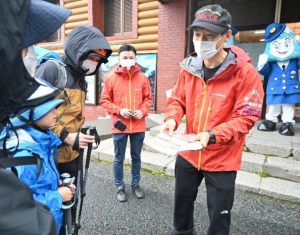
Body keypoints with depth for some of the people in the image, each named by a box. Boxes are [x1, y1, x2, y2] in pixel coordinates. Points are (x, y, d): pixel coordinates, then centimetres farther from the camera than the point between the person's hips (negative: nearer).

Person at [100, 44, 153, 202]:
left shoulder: (142, 78, 0)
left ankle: (136, 184, 36)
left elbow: (148, 98, 7)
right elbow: (104, 101, 0)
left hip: (138, 126, 2)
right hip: (120, 125, -1)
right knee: (119, 159, 11)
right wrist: (119, 110, -15)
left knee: (136, 157, 16)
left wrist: (142, 111, -11)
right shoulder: (111, 79, -3)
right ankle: (120, 187, 31)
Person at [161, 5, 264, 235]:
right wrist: (172, 119, -16)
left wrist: (212, 135, -30)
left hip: (222, 159, -4)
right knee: (182, 203, 26)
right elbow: (177, 100, 5)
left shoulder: (245, 72, -17)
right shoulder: (189, 67, -3)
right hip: (188, 153, 5)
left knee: (219, 216, 15)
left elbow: (245, 118, -16)